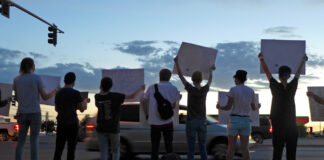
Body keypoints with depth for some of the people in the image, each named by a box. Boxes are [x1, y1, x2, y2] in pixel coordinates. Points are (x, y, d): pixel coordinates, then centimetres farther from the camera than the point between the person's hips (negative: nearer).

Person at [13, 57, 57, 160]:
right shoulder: (36, 78, -8)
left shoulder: (16, 80, 3)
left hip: (22, 114, 3)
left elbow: (17, 98, 12)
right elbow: (45, 97, -5)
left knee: (21, 140, 11)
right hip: (35, 113, -3)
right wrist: (55, 91, 14)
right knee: (34, 140, 1)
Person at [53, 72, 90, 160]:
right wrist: (85, 101, 15)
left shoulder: (58, 93, 6)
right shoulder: (76, 93, -10)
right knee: (71, 148, 3)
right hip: (72, 123, -4)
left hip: (60, 123, 5)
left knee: (59, 148, 9)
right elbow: (82, 109, -5)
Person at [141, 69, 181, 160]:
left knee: (155, 146, 10)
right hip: (167, 122, 0)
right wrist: (178, 99, 20)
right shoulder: (173, 89, -2)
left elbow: (143, 102, 0)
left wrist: (147, 112, 14)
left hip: (154, 122, 0)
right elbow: (173, 106, 1)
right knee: (169, 146, 11)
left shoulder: (152, 87, -2)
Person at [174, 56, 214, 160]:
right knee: (202, 147, 7)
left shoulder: (190, 89, -11)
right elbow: (210, 80, 19)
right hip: (202, 122, 2)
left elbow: (180, 75, -3)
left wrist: (176, 62, 8)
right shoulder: (204, 90, -4)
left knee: (191, 147, 3)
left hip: (191, 121, -2)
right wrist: (211, 70, 37)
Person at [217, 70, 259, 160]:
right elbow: (253, 108, 14)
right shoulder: (251, 91, 5)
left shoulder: (233, 90, -8)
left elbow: (228, 107, -9)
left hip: (234, 120, -3)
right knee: (245, 148, 7)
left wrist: (219, 107, 12)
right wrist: (258, 107, 38)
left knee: (231, 148, 2)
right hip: (246, 121, 3)